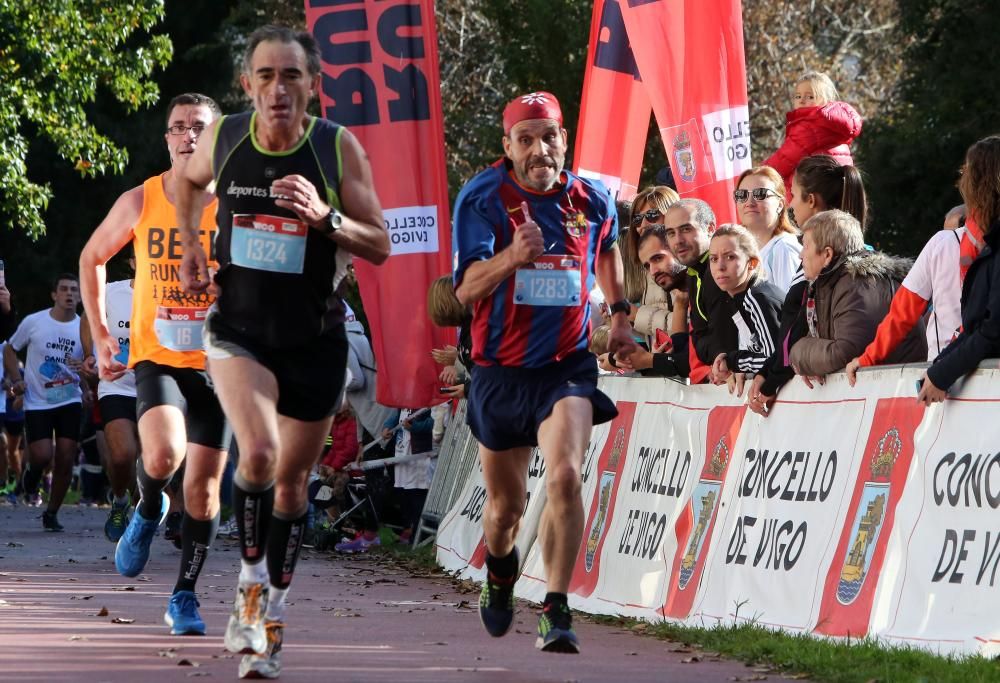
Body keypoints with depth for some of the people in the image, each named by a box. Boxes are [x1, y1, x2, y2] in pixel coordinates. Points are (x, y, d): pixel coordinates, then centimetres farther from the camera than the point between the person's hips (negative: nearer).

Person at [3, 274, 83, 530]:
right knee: (42, 456, -14)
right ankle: (33, 471, 25)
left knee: (65, 460, -3)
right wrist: (16, 379, -5)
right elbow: (10, 349, 9)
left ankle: (52, 513, 15)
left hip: (70, 401, 2)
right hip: (37, 402, -2)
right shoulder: (33, 322, -4)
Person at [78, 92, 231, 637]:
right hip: (155, 357, -1)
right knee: (163, 456, -26)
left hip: (217, 362, 1)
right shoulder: (139, 202, -2)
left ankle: (184, 596, 16)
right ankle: (148, 510, 8)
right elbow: (91, 258, 14)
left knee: (203, 487, 1)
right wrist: (100, 336, 8)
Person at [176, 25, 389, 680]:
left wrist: (325, 217, -26)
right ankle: (251, 584, -6)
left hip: (315, 338, 1)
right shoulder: (224, 137, -7)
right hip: (240, 329, 0)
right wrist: (191, 247, 9)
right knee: (259, 452, -25)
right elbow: (188, 180, 18)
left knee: (292, 480, 11)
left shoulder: (339, 147, -12)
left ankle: (273, 615, 28)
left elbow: (380, 245, -10)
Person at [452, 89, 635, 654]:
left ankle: (557, 613, -20)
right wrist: (513, 256, -37)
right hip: (501, 370, 0)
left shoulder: (593, 201, -2)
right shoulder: (483, 198, -11)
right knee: (507, 502, 14)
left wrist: (620, 314, 22)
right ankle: (500, 569, 49)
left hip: (568, 367, 0)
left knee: (565, 477, -25)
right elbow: (466, 289, -21)